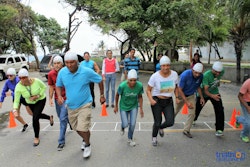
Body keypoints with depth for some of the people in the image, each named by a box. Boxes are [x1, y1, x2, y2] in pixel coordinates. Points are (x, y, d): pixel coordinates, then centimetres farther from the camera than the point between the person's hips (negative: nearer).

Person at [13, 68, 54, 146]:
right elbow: (16, 100, -25)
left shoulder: (36, 81, -31)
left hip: (41, 100, -4)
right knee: (37, 115, 26)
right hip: (30, 103, 4)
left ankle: (36, 137, 6)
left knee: (35, 118, -16)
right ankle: (50, 117, 60)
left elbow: (44, 87, -11)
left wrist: (38, 96, -24)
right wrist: (15, 109, -43)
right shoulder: (18, 87, -26)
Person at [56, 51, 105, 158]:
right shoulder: (62, 72, -10)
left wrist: (102, 95, 3)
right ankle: (85, 139, 52)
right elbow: (58, 86, 6)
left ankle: (87, 145, 19)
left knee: (83, 128, -13)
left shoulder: (86, 71, -18)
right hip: (71, 106, 5)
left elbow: (100, 80, -4)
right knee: (76, 128, 19)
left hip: (84, 104, -4)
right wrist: (59, 96, -14)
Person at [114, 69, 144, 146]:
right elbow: (117, 95, -10)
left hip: (134, 106, 2)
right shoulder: (122, 86, -30)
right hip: (124, 106, -1)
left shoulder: (139, 86, -25)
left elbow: (140, 97, -6)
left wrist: (141, 108, -3)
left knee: (133, 124, -1)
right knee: (125, 124, -2)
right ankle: (123, 127, 39)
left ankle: (130, 138, 29)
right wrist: (116, 106, 0)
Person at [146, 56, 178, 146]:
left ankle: (160, 127, 33)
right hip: (157, 101, -3)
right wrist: (151, 100, -25)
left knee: (170, 122, -6)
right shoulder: (155, 76, -16)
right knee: (157, 122, 2)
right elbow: (148, 90, -8)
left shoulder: (174, 74, -5)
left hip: (169, 102, 3)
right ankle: (154, 137, 35)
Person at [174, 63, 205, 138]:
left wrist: (201, 97, -4)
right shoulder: (185, 75, -31)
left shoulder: (200, 76, -16)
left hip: (191, 96, 3)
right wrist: (187, 102, -29)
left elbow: (198, 87, 5)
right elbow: (179, 89, -26)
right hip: (181, 95, -3)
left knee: (192, 113, -8)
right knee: (176, 110, 18)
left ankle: (186, 130, 8)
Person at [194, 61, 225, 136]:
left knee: (219, 110, -11)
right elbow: (205, 90, -36)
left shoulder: (222, 72, -17)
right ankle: (192, 120, 45)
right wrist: (212, 96, -52)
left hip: (215, 93, 3)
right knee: (197, 108, 13)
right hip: (203, 94, -3)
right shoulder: (206, 75, -34)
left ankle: (219, 129, -1)